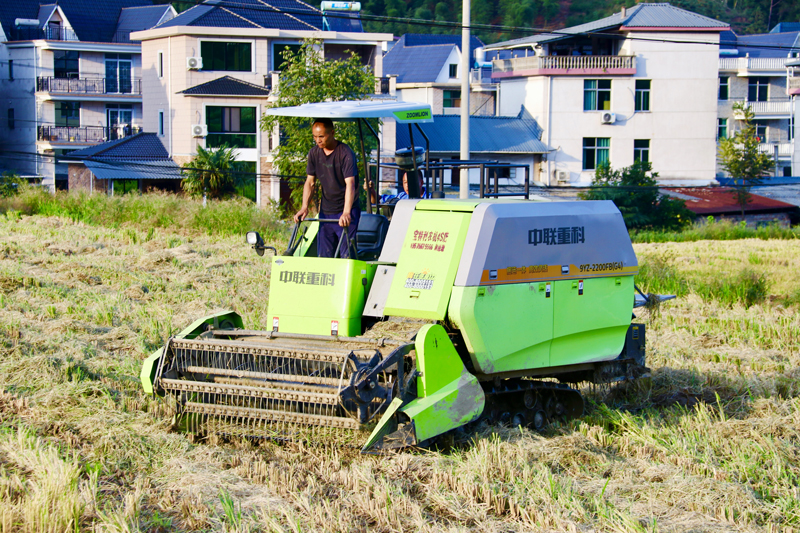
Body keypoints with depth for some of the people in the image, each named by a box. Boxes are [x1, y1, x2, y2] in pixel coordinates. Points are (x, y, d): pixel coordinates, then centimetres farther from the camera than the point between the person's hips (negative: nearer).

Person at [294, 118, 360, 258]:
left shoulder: (345, 153, -14)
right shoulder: (314, 153, 4)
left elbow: (350, 184, -23)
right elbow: (310, 182, 9)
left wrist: (346, 212, -36)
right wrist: (304, 207, -6)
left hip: (346, 212, -6)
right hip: (325, 212, 6)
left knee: (347, 255, -12)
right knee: (323, 255, 5)